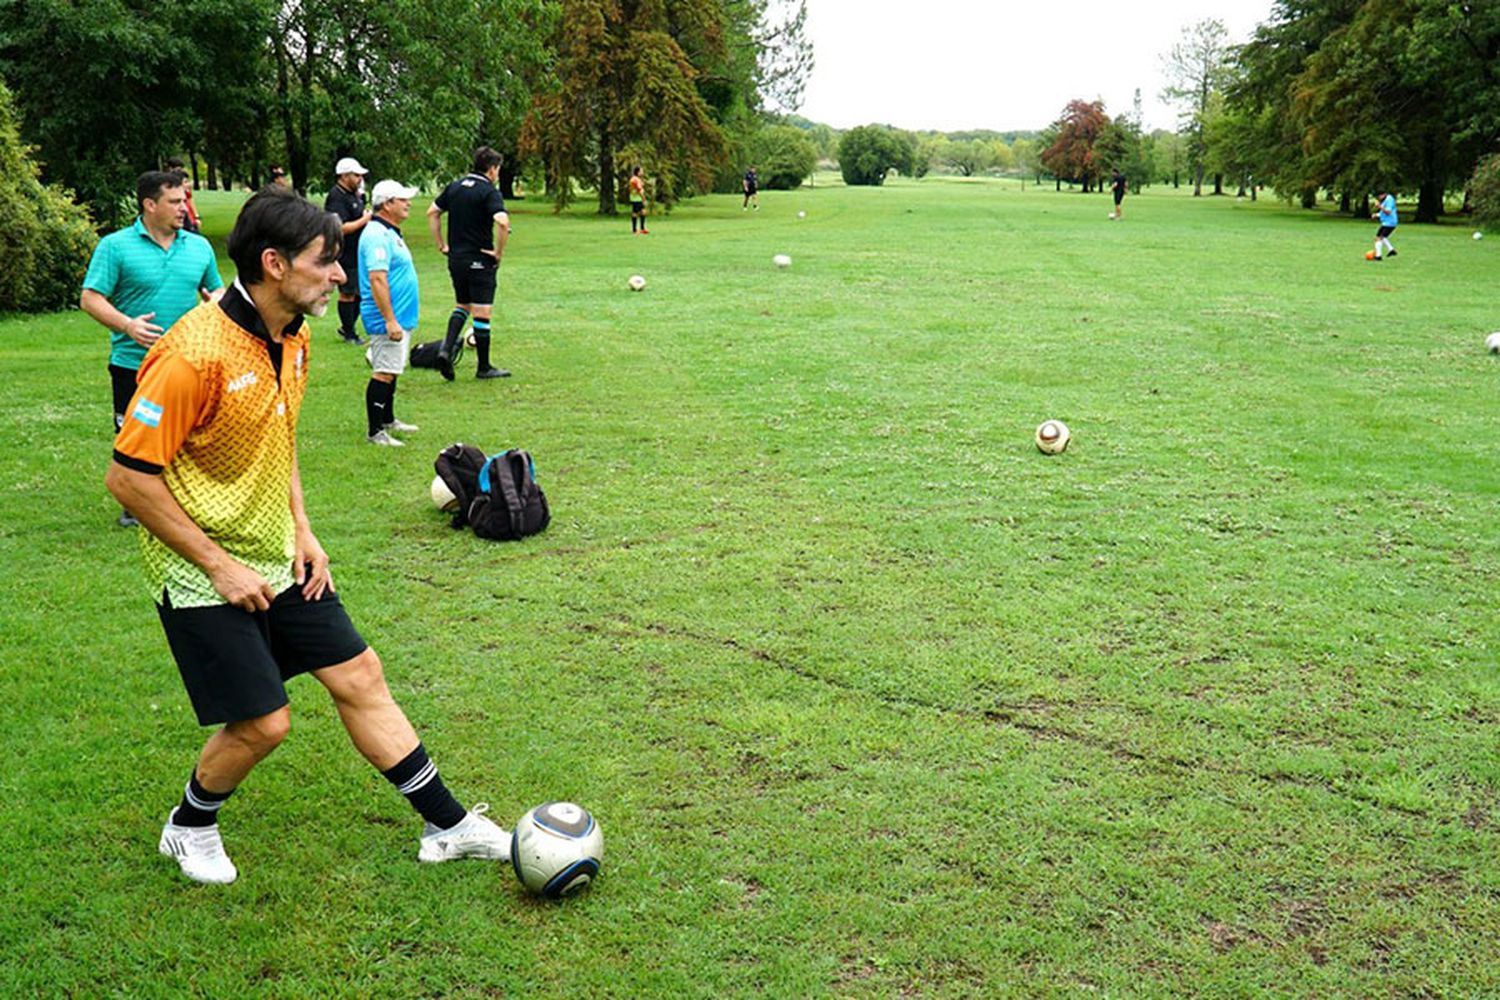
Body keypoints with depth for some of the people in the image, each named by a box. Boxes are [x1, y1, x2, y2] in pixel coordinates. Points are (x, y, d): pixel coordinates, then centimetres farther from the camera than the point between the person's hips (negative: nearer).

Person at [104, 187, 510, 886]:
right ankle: (189, 827, 29)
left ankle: (447, 825, 19)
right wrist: (218, 565, -18)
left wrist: (301, 531, 7)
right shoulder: (195, 353, -25)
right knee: (262, 723, -3)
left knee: (359, 677, 8)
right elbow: (129, 476, -21)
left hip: (279, 558, 8)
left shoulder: (292, 336, 2)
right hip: (204, 573, -8)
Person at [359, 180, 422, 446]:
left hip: (400, 317, 11)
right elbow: (377, 278, -26)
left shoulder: (390, 233, 16)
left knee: (391, 371, 19)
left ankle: (388, 420, 32)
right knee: (384, 374, -8)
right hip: (388, 319, -11)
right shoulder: (377, 236, -18)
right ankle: (376, 432, -4)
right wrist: (390, 320, -27)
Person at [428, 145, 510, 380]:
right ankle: (484, 367, 11)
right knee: (482, 313, 3)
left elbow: (432, 212, 14)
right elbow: (502, 222, -29)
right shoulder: (489, 192, -12)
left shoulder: (455, 187, 9)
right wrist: (499, 252, -16)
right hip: (480, 260, -6)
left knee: (462, 306, 21)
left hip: (455, 258, 6)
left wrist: (441, 245, 16)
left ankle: (446, 349, 0)